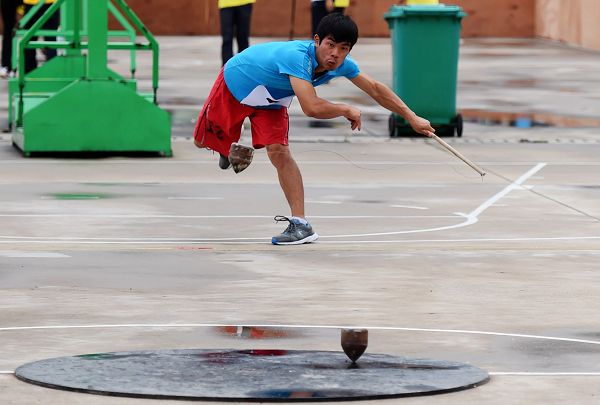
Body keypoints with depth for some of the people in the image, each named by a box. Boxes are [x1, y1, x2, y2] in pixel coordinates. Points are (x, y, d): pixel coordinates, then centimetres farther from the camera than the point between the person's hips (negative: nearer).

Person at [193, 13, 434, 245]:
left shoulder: (342, 64, -23)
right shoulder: (297, 57, -46)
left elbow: (374, 88, -6)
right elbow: (312, 108, -55)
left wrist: (412, 118, -4)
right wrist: (347, 111, -37)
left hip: (270, 99, 4)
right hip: (235, 81, -4)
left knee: (279, 152, -17)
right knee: (202, 140, 13)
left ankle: (300, 224, -17)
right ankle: (230, 148, 49)